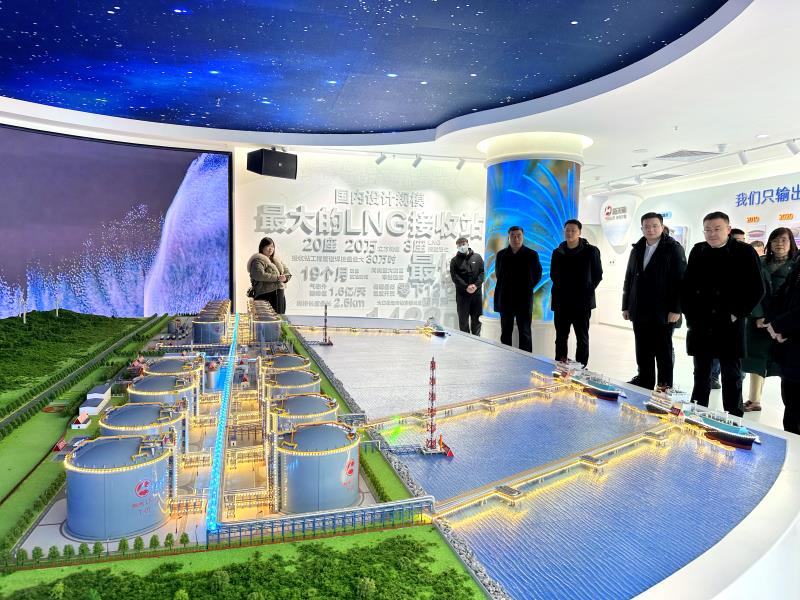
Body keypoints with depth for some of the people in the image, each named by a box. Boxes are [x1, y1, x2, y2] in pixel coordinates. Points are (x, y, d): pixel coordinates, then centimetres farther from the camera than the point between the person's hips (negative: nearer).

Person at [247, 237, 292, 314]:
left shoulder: (277, 260, 20)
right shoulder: (258, 260, -6)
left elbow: (287, 272, 16)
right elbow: (259, 275, -22)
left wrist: (285, 277, -8)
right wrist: (277, 278, -21)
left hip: (280, 295, 8)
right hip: (265, 296, -8)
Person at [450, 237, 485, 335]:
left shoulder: (477, 257, 9)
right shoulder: (454, 260, 4)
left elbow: (482, 272, 3)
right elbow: (454, 276, -5)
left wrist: (476, 285, -12)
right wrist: (466, 287, -16)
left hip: (477, 292, 2)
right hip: (462, 293, -1)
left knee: (477, 318, 7)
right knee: (463, 319, 2)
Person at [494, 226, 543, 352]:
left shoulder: (532, 255, -1)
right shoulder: (501, 255, 5)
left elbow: (537, 275, 7)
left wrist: (527, 289, 5)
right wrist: (506, 288, 10)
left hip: (524, 300, -2)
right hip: (506, 300, 2)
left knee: (525, 333, 1)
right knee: (505, 333, 8)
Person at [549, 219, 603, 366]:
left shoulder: (591, 251, -2)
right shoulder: (558, 252, 8)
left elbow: (597, 275, 3)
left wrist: (587, 292, -1)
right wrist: (560, 290, 9)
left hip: (582, 302, -3)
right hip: (561, 302, 3)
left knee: (582, 338, 3)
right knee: (560, 337, 7)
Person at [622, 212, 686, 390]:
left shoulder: (673, 249, -4)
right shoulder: (636, 250, 13)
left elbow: (681, 280, -10)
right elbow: (629, 279, 15)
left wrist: (676, 309, -15)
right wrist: (626, 306, 11)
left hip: (663, 313, -5)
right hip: (640, 312, 5)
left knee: (664, 351, 6)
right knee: (642, 351, 9)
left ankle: (665, 386, 16)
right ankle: (645, 380, 20)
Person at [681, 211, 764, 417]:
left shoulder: (744, 252, -3)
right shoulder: (698, 251, 7)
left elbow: (757, 289, -4)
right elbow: (687, 284, 13)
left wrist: (737, 314, -8)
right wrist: (689, 312, 5)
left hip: (729, 326, -3)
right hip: (700, 325, 4)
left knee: (732, 376, 5)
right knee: (701, 374, 12)